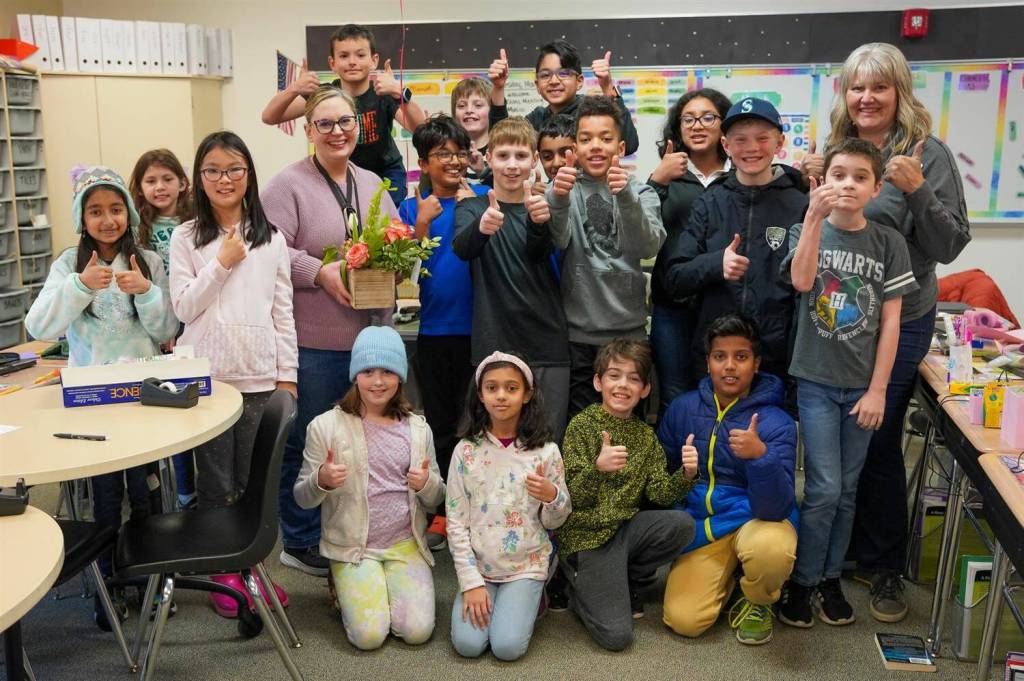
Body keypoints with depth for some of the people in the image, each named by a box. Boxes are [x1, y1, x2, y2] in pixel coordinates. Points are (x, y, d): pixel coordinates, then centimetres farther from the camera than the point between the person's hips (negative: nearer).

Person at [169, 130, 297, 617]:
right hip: (205, 376, -1)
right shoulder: (186, 238, 2)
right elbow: (184, 307, -4)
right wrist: (222, 263, -12)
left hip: (260, 375, 1)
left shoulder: (272, 239, 6)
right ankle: (221, 573, 21)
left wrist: (288, 374, 3)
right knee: (216, 483, 7)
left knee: (254, 482, 9)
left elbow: (282, 311, 6)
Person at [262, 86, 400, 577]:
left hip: (370, 335, 7)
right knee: (308, 442, 4)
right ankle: (300, 542, 19)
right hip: (313, 341, -6)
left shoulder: (372, 184, 14)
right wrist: (320, 272, -23)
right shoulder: (289, 185, -7)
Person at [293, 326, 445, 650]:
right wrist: (322, 480, -23)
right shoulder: (326, 426, -6)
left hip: (405, 543, 2)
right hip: (352, 546, -2)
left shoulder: (417, 428, 3)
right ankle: (345, 587, 16)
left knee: (417, 631, -14)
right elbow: (302, 498, -1)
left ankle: (389, 586, 17)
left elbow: (435, 500, 9)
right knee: (369, 635, -16)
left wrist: (427, 484, -15)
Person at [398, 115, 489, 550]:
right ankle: (441, 511, 25)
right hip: (437, 329, 1)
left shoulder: (484, 197, 2)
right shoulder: (413, 208, 5)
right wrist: (422, 224, -13)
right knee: (440, 423, 12)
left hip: (485, 325, -1)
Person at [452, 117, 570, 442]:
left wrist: (538, 222, -36)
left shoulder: (542, 207, 9)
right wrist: (481, 227, -39)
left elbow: (539, 253, -14)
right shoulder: (473, 208, 7)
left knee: (549, 441, 2)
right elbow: (462, 248, -16)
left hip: (547, 345, 1)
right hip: (494, 343, -1)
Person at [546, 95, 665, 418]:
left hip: (629, 330, 1)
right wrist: (558, 199, -38)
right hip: (576, 333, -1)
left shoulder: (641, 192, 3)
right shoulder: (564, 189, 2)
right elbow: (558, 240, -17)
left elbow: (649, 246, -15)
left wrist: (625, 197, -33)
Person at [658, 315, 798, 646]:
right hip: (700, 523, 2)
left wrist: (759, 455, -40)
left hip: (756, 519, -2)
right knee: (684, 620, -16)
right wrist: (681, 473, -13)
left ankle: (757, 602, 0)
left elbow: (776, 509, -23)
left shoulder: (777, 423, -13)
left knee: (772, 550, -38)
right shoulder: (683, 407, -2)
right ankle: (727, 574, 18)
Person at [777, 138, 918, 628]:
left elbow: (890, 321, 0)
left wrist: (877, 389, -4)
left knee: (846, 491, 10)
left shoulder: (889, 244, 1)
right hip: (816, 380, -2)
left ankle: (830, 578, 25)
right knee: (824, 489, -6)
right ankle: (801, 581, 11)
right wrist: (815, 216, -31)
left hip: (863, 385, 2)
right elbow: (801, 281, -22)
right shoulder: (806, 232, -1)